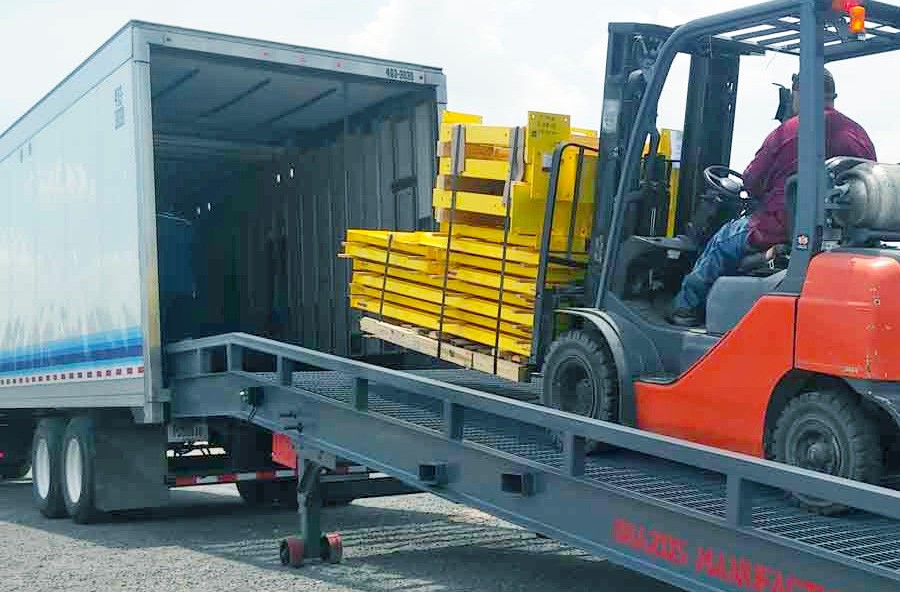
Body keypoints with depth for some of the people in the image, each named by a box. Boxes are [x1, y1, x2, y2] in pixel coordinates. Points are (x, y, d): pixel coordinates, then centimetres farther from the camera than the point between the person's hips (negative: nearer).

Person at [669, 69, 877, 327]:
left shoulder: (790, 130, -8)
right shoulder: (860, 134, 6)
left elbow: (752, 183, -1)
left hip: (782, 229, -6)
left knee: (724, 240, 20)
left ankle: (686, 308, 31)